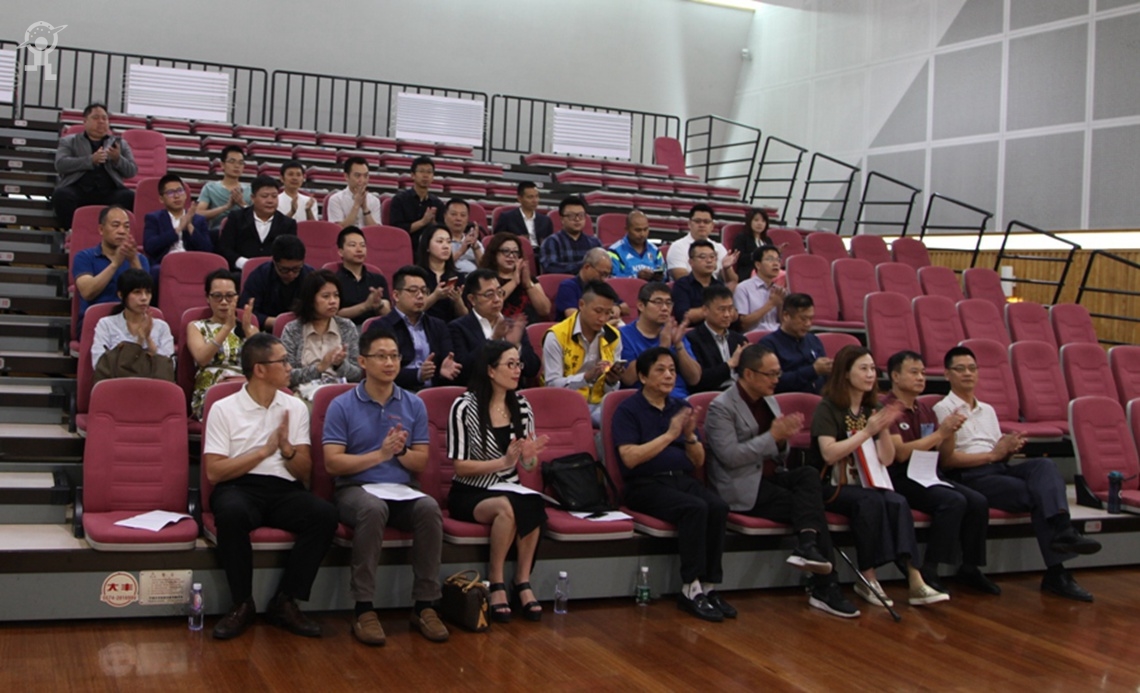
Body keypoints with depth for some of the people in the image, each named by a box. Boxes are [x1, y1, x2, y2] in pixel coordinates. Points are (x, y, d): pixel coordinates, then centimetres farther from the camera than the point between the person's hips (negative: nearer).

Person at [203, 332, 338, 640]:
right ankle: (242, 604, -18)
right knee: (232, 513, -39)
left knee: (325, 514, -28)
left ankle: (285, 602, -14)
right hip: (238, 488, -3)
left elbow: (304, 472, 10)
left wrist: (287, 449, -11)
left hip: (284, 489, 3)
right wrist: (264, 450, -8)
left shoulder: (296, 408, 14)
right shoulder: (224, 409, 3)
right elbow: (214, 472, -5)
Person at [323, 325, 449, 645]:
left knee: (429, 508, -31)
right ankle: (364, 609, -30)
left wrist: (400, 451, -13)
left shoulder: (414, 405, 11)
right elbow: (333, 463, -6)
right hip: (355, 489, -3)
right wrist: (380, 454, -12)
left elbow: (421, 462, 8)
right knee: (373, 508, -38)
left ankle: (425, 606, -21)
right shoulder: (342, 406, 1)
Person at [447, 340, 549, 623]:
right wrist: (504, 462, -19)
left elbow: (529, 466, 14)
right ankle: (496, 583, -19)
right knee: (508, 507, -36)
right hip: (471, 494, -4)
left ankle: (522, 582, -19)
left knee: (534, 504, -31)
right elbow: (460, 467, -10)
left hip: (510, 490, 4)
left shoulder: (521, 406, 9)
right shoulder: (465, 408, -8)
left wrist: (529, 456, -10)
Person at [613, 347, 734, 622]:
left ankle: (708, 586, -19)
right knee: (695, 508, -31)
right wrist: (669, 435, -14)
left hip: (683, 479, 5)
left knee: (718, 507, -25)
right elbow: (630, 457, -13)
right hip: (646, 485, -5)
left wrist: (690, 436, -4)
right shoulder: (628, 410, 2)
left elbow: (698, 461, 17)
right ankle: (691, 589, -23)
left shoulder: (681, 407, 18)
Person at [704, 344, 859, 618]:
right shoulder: (721, 407, -8)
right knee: (811, 504, -20)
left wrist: (783, 440, -6)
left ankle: (807, 546, -31)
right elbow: (729, 456, -19)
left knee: (809, 474, -24)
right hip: (743, 488, -7)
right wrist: (772, 436, -20)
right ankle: (824, 586, -17)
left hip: (770, 478, 7)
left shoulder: (770, 401, 15)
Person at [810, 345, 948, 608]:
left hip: (863, 484, 5)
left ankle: (915, 581, -32)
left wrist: (884, 430, -9)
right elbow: (829, 454, -19)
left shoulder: (872, 409, 13)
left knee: (897, 502, -26)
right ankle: (867, 580, -23)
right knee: (871, 501, -33)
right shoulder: (828, 408, -5)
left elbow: (887, 459, 7)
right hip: (830, 487, -5)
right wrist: (867, 432, -20)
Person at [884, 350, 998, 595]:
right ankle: (928, 572, -21)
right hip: (899, 480, -8)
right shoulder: (887, 409, -9)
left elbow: (945, 454, 16)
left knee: (978, 502, -12)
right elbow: (901, 453, -20)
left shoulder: (924, 409, 15)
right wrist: (940, 432, -18)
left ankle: (969, 569, 2)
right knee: (953, 501, -28)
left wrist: (951, 432, -5)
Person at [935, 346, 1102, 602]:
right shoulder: (943, 409, 5)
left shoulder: (987, 410, 29)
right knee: (1039, 495, -26)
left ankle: (1061, 531, -46)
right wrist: (992, 455, -11)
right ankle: (1056, 572, -32)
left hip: (999, 467, 6)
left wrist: (1009, 449, -2)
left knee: (1044, 465, -27)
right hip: (971, 476, -6)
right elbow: (946, 459, -8)